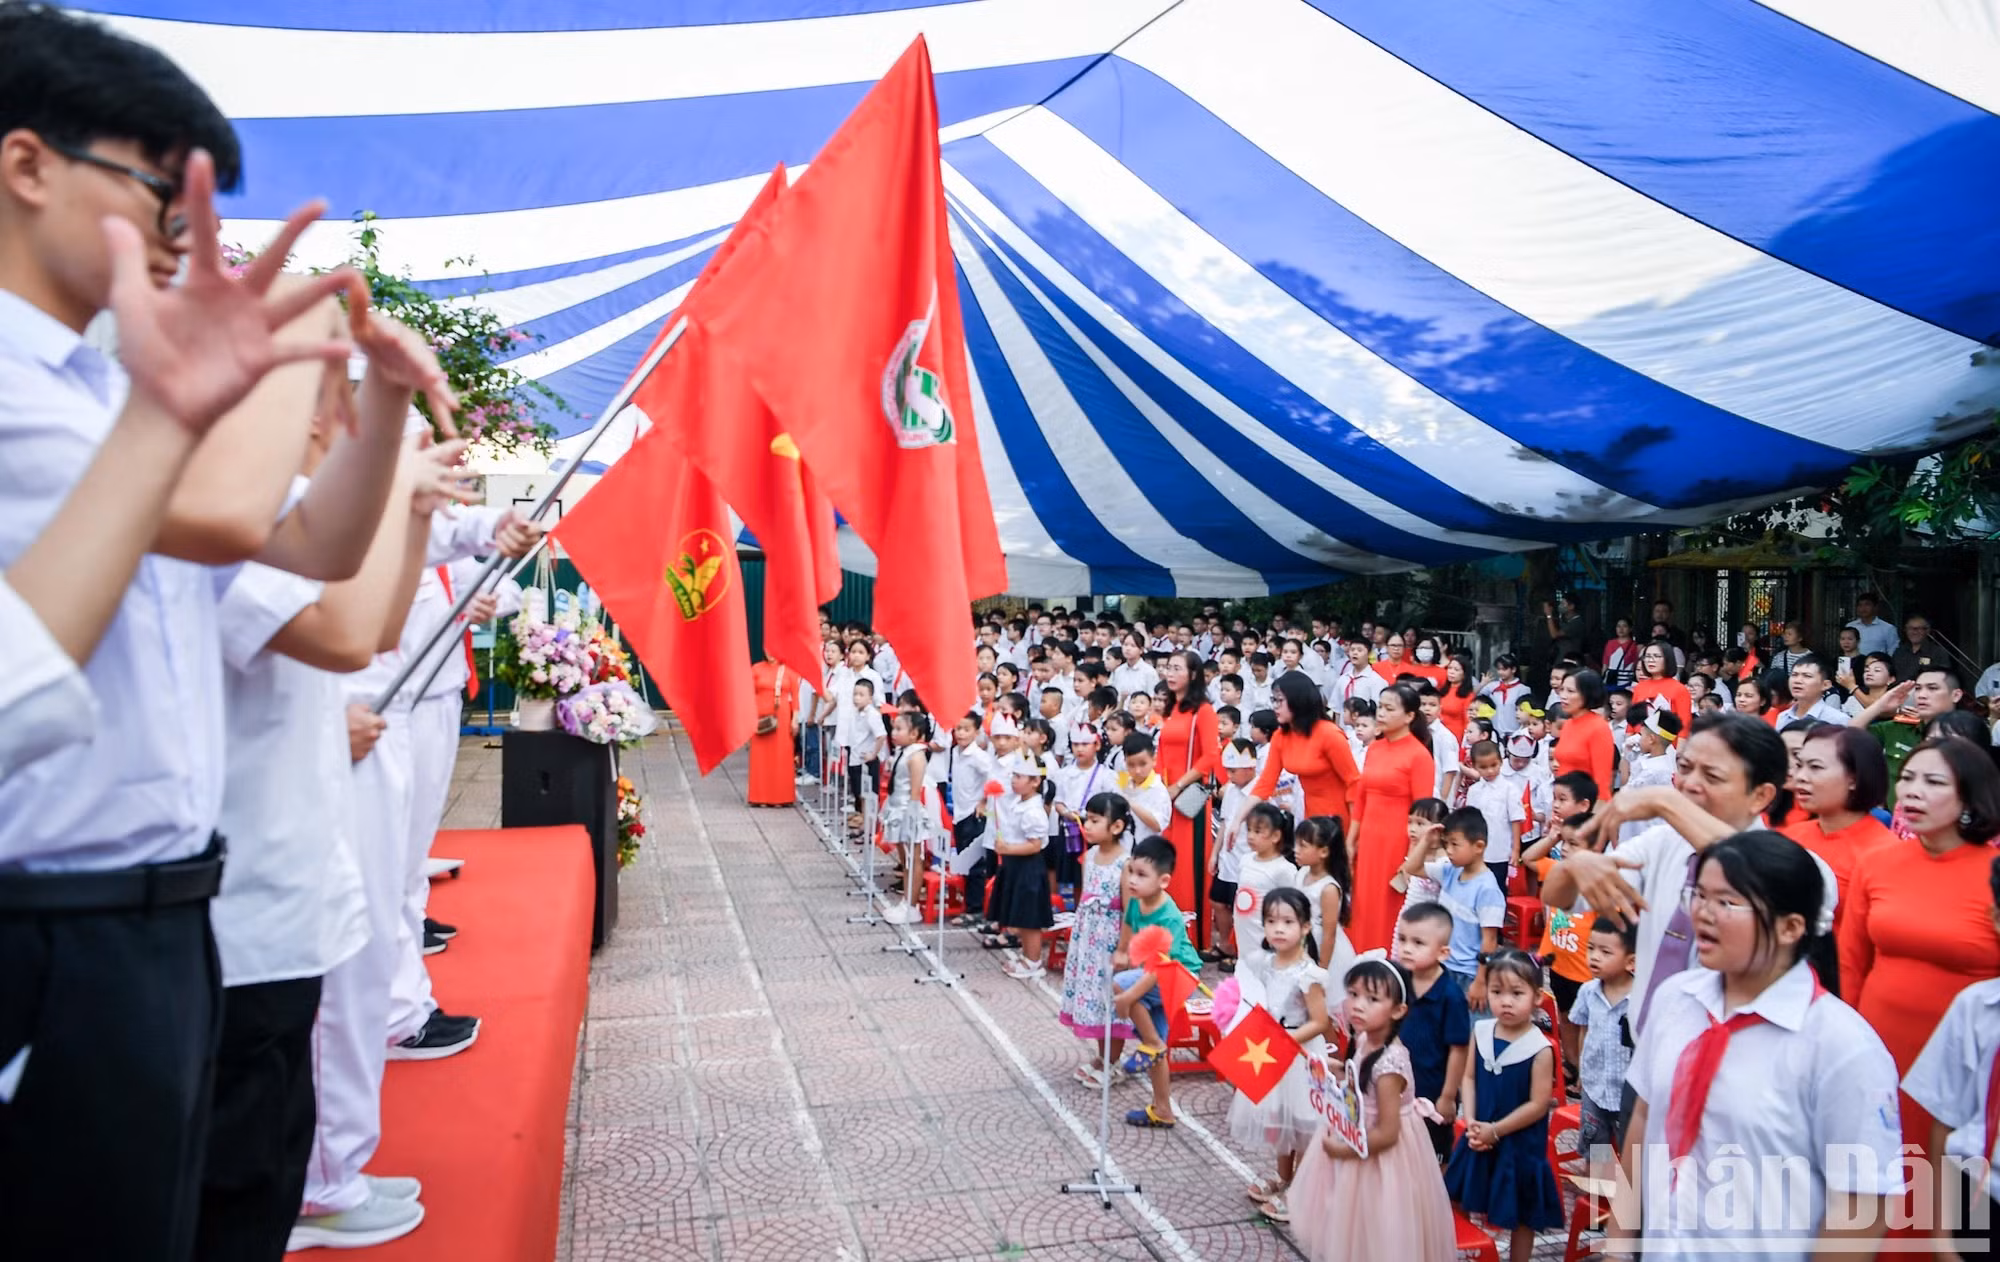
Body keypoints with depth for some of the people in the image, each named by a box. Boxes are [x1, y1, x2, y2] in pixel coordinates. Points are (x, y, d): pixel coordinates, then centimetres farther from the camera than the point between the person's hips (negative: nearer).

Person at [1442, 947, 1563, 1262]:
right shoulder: (1481, 1031, -6)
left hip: (1520, 1145, -5)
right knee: (1469, 1206, 19)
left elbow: (1538, 1105, -18)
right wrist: (1471, 1123, -9)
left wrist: (1496, 1130, -17)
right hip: (1480, 1138, 5)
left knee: (1521, 1215, 14)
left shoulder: (1540, 1049, -21)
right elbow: (1470, 1077, 2)